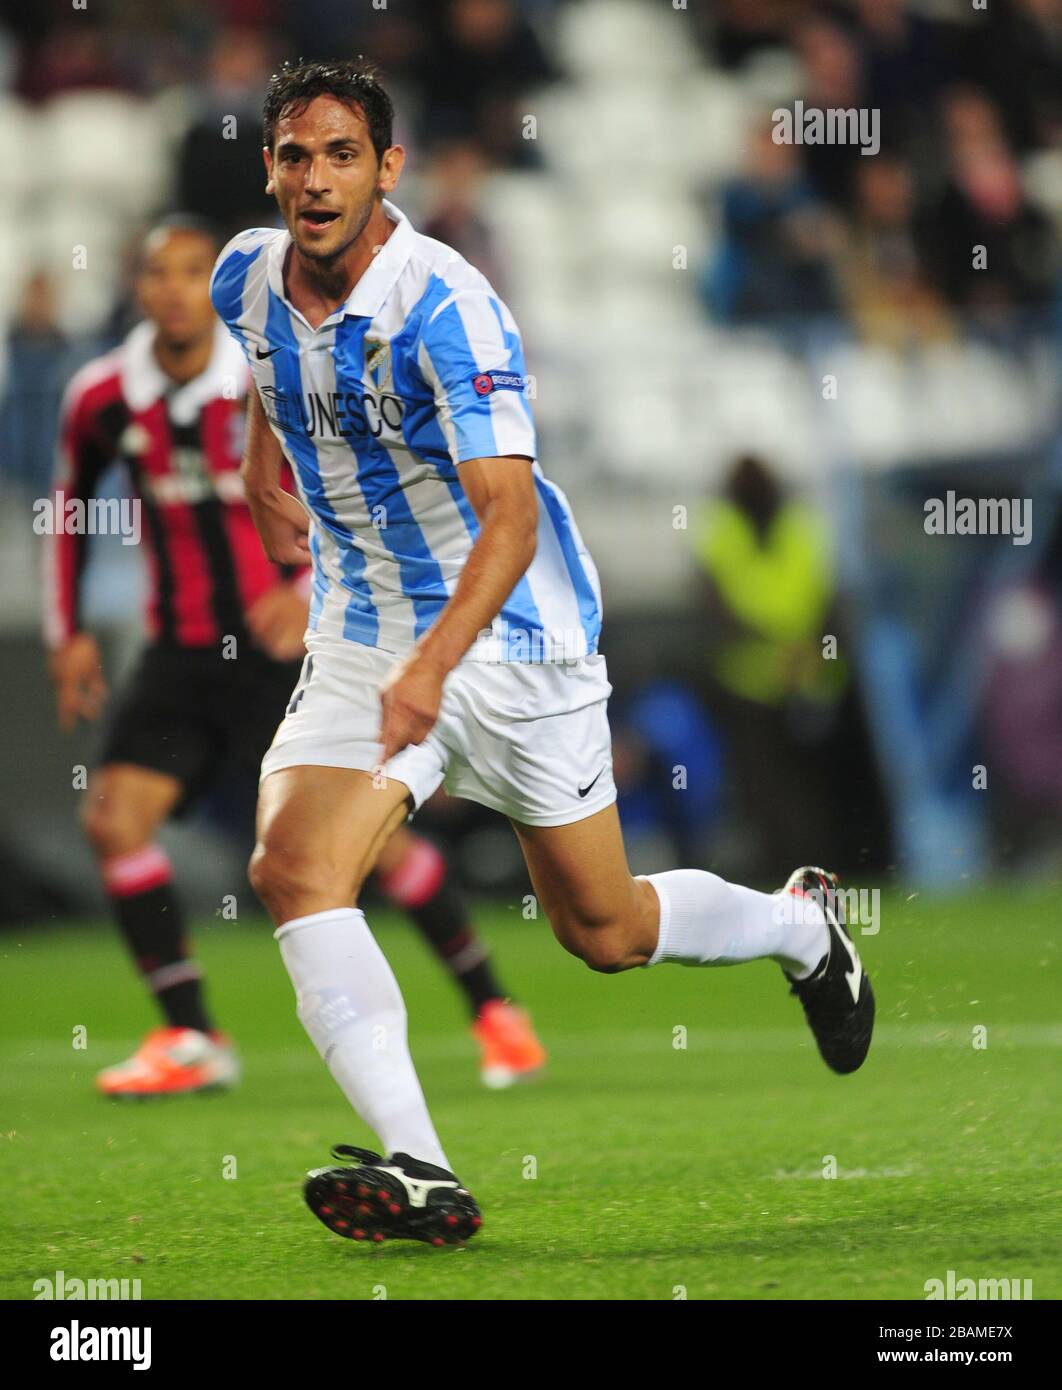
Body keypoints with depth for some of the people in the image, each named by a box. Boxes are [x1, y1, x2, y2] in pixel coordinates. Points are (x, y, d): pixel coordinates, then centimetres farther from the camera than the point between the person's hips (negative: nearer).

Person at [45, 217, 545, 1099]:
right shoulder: (103, 398, -1)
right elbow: (71, 506, 17)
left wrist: (310, 590, -19)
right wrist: (68, 630, 11)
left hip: (287, 640, -3)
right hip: (183, 653, 3)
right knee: (114, 818, -13)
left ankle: (491, 1010, 12)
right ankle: (191, 1040, -4)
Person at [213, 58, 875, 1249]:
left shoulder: (443, 306, -26)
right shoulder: (246, 277, -5)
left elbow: (510, 518, -34)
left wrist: (432, 667, -48)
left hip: (508, 629, -5)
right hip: (360, 634, 5)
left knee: (603, 931, 9)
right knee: (293, 869, -22)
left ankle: (800, 927, 41)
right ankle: (417, 1169, -29)